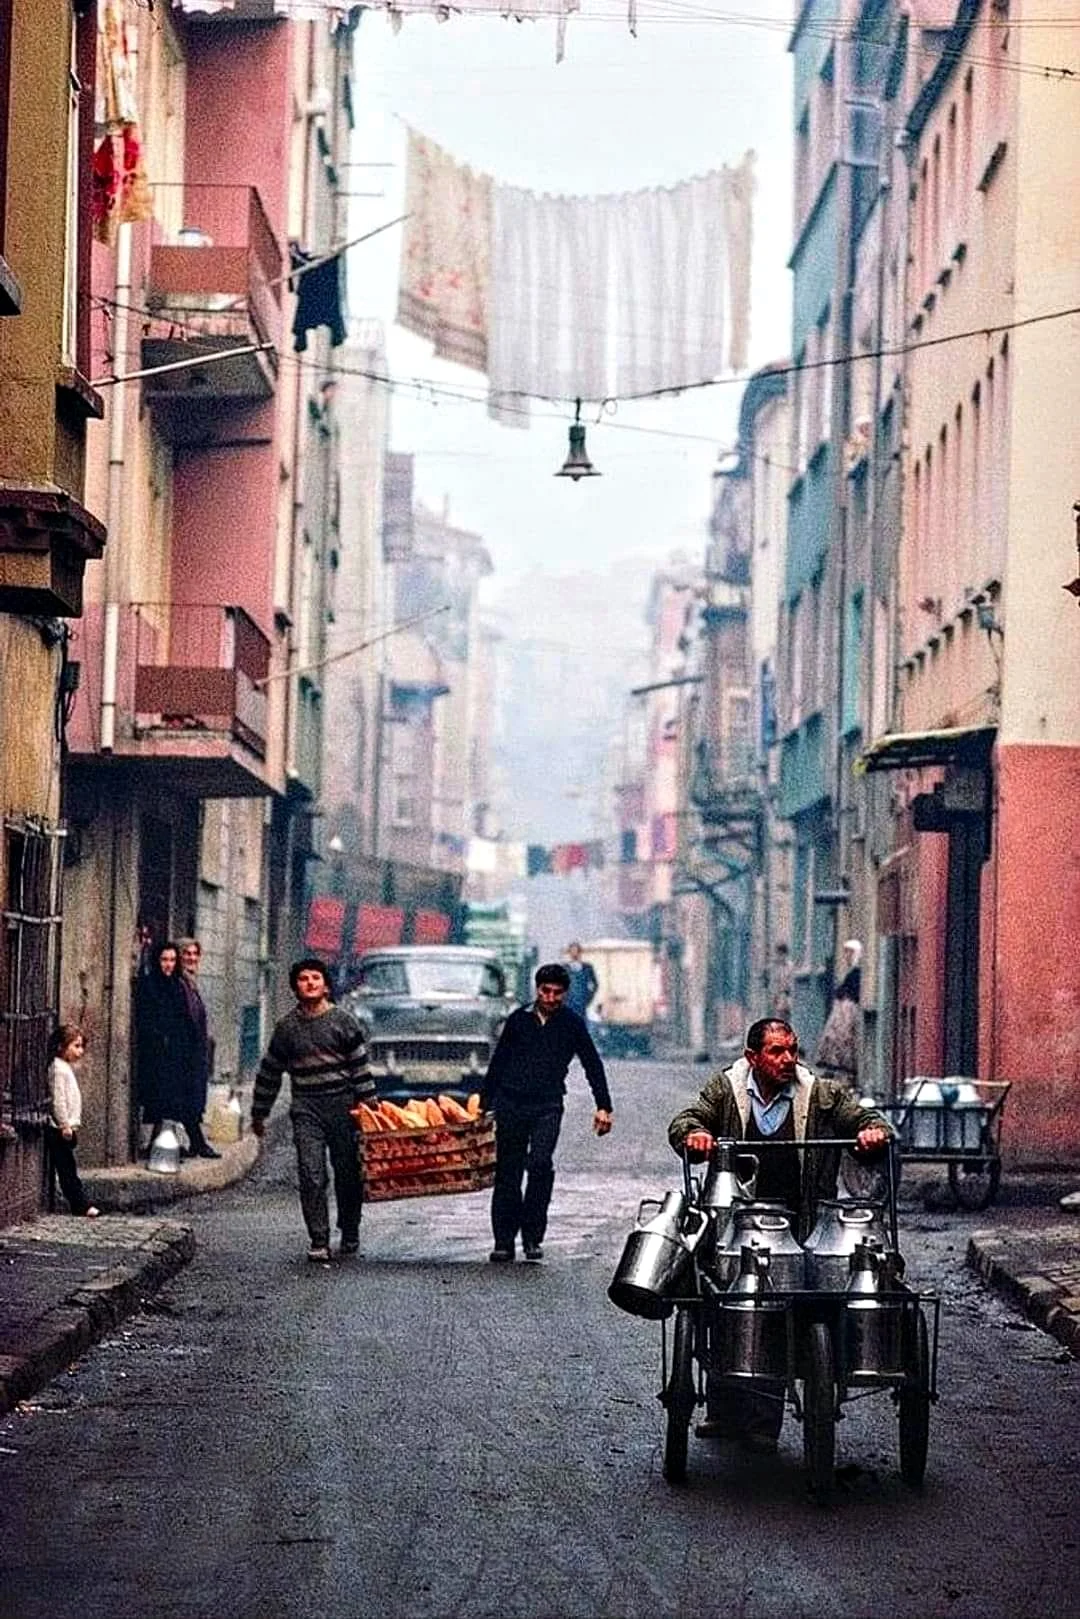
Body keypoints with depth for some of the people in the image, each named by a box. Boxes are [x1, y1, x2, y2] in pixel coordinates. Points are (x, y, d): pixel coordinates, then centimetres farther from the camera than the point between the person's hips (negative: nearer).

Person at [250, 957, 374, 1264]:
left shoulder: (342, 1020, 2)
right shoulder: (286, 1027, 7)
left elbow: (360, 1066, 3)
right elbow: (269, 1072, 16)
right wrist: (259, 1114, 19)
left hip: (342, 1106, -1)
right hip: (306, 1110, 1)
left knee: (348, 1174, 6)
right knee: (311, 1175, -11)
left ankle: (350, 1235, 24)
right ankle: (319, 1241, -9)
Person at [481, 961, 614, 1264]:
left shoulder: (572, 1023, 6)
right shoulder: (519, 1019, 10)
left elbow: (593, 1065, 10)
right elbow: (498, 1063, 17)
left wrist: (603, 1106, 3)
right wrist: (485, 1103, 16)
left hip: (548, 1106, -2)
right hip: (511, 1103, 2)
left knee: (540, 1164, -20)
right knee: (508, 1173, 2)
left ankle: (533, 1237, -12)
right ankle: (504, 1241, 8)